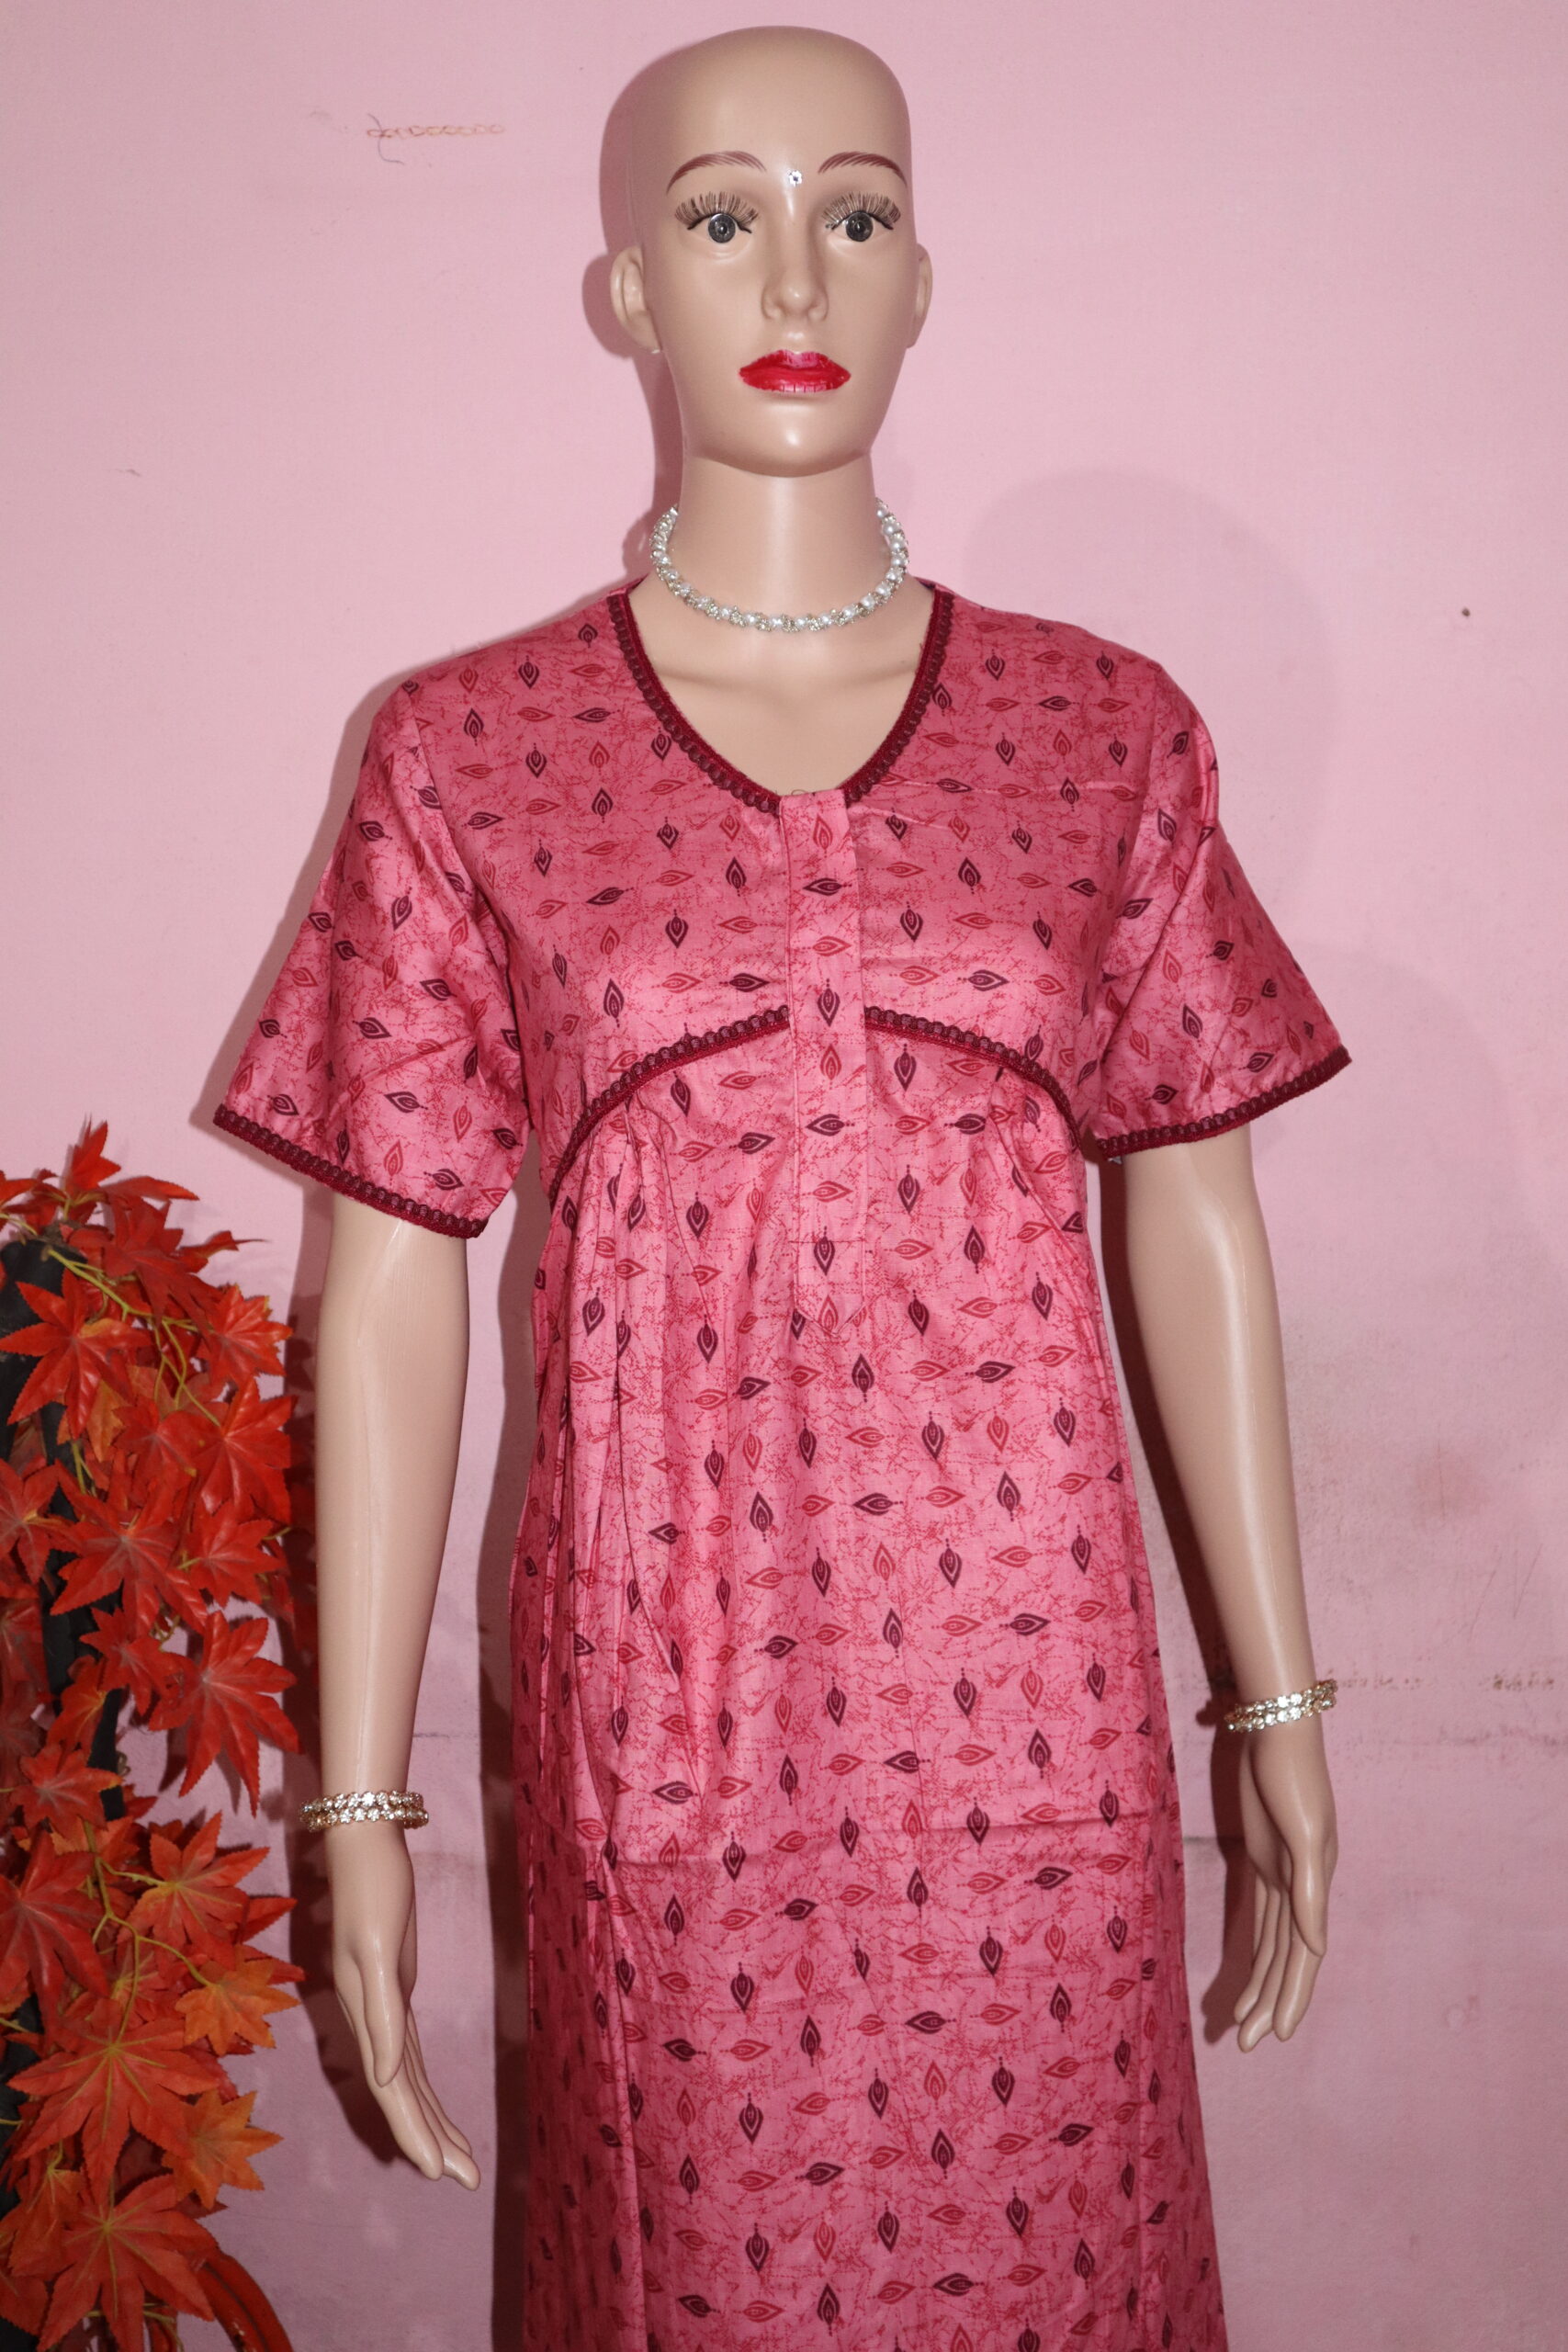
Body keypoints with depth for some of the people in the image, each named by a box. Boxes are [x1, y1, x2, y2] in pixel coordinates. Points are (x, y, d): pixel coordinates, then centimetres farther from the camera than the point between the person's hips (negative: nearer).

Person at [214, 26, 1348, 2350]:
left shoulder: (1109, 732, 3)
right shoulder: (468, 750, -1)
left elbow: (1195, 1220, 7)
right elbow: (391, 1287, -1)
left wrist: (1280, 1700, 8)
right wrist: (362, 1803, 0)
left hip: (1032, 1687, 1)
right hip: (659, 1700, -1)